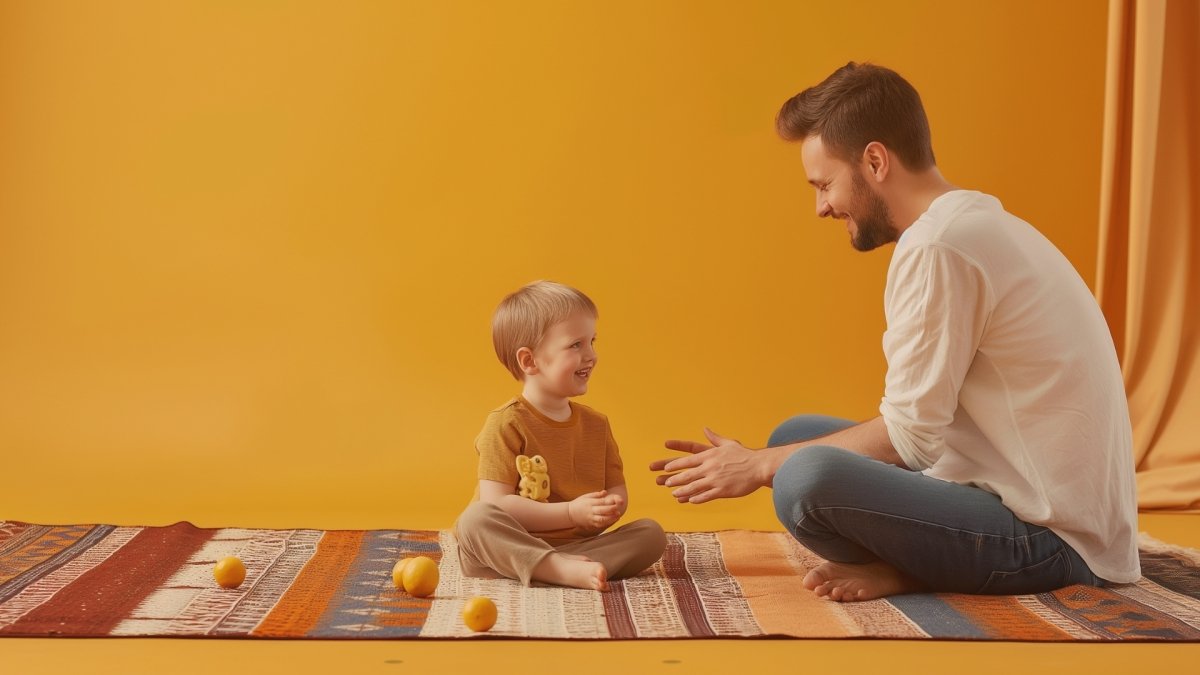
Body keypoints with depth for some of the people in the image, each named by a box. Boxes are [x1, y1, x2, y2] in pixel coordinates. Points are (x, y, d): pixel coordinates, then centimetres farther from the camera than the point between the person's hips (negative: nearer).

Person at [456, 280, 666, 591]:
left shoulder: (596, 424, 9)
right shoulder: (506, 424, -10)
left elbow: (617, 490, 11)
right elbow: (496, 505, -17)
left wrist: (612, 507, -16)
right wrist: (572, 513, -24)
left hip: (576, 544, 5)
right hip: (510, 548, -5)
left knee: (651, 533, -13)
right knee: (475, 518, -34)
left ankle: (574, 567, -34)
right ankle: (565, 571, -44)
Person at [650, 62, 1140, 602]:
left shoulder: (937, 246, -18)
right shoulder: (975, 222, 14)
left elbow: (908, 434, -17)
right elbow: (923, 426, 13)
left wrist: (761, 465, -5)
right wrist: (771, 458, 11)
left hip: (1050, 540, -10)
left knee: (807, 480, -30)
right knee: (797, 437, 14)